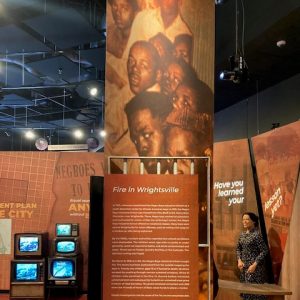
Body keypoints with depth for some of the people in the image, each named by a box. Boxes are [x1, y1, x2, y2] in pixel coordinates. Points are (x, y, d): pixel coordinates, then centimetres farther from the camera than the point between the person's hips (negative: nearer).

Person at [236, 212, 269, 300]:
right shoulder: (242, 234, 7)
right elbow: (238, 248, 15)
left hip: (255, 267, -7)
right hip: (244, 266, 7)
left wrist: (254, 265, -18)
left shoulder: (257, 234, -14)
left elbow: (264, 251, -16)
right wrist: (239, 260, -1)